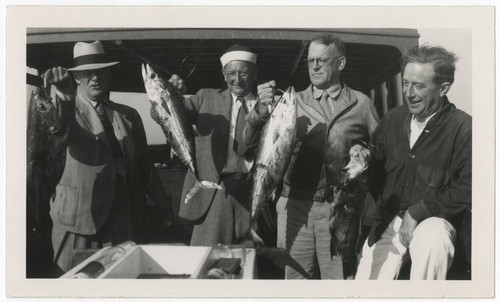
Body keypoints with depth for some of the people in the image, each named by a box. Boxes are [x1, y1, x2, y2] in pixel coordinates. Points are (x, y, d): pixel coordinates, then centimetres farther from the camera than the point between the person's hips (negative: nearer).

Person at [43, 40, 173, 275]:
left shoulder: (129, 115, 12)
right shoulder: (70, 111, 1)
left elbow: (143, 165, 16)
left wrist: (163, 203, 10)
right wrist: (64, 96, -43)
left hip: (126, 218, 3)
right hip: (81, 217, -3)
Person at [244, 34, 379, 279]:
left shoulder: (361, 103, 8)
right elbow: (250, 142, 1)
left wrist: (366, 153, -9)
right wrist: (262, 110, -17)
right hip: (295, 206, 1)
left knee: (339, 277, 4)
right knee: (296, 277, 6)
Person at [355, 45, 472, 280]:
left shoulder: (463, 128, -12)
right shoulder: (393, 119, 6)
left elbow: (466, 189, -17)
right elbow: (376, 166, 18)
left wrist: (417, 212, -18)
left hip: (432, 220, -4)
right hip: (388, 223, 4)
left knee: (433, 237, -37)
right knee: (366, 277, -7)